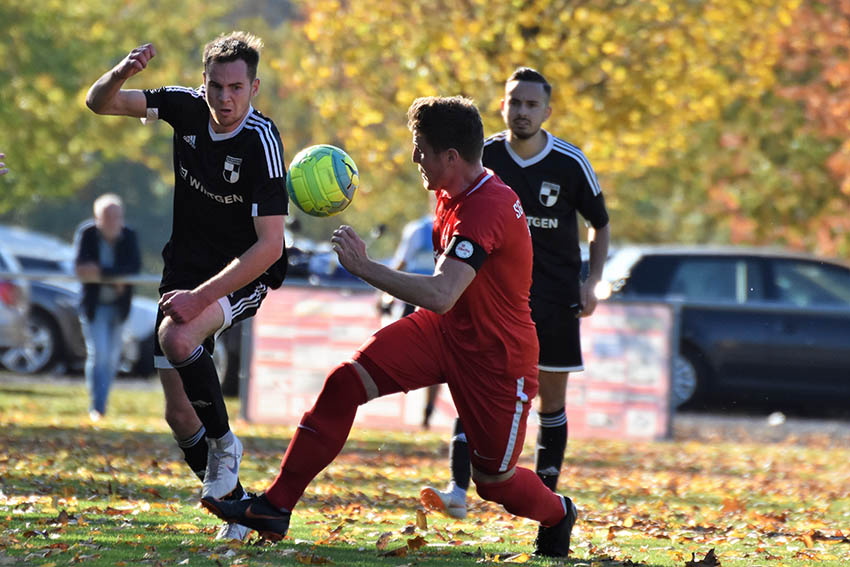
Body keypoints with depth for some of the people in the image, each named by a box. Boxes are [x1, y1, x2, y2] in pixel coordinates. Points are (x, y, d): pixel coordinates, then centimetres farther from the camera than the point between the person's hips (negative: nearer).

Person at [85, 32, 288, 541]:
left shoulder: (262, 142, -23)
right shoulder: (187, 107, -8)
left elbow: (270, 245, -27)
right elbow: (100, 103, -4)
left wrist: (200, 296, -32)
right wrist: (121, 73, -27)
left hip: (244, 273, -5)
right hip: (186, 266, 5)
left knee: (176, 339, -34)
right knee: (178, 413, 0)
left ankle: (223, 443, -11)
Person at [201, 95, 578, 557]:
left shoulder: (487, 210, -30)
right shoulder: (452, 193, 0)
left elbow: (440, 295, -41)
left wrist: (363, 266, -35)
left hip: (497, 358, -8)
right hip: (444, 330, 8)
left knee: (493, 482, 5)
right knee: (346, 381, -12)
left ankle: (557, 515, 41)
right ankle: (275, 507, -11)